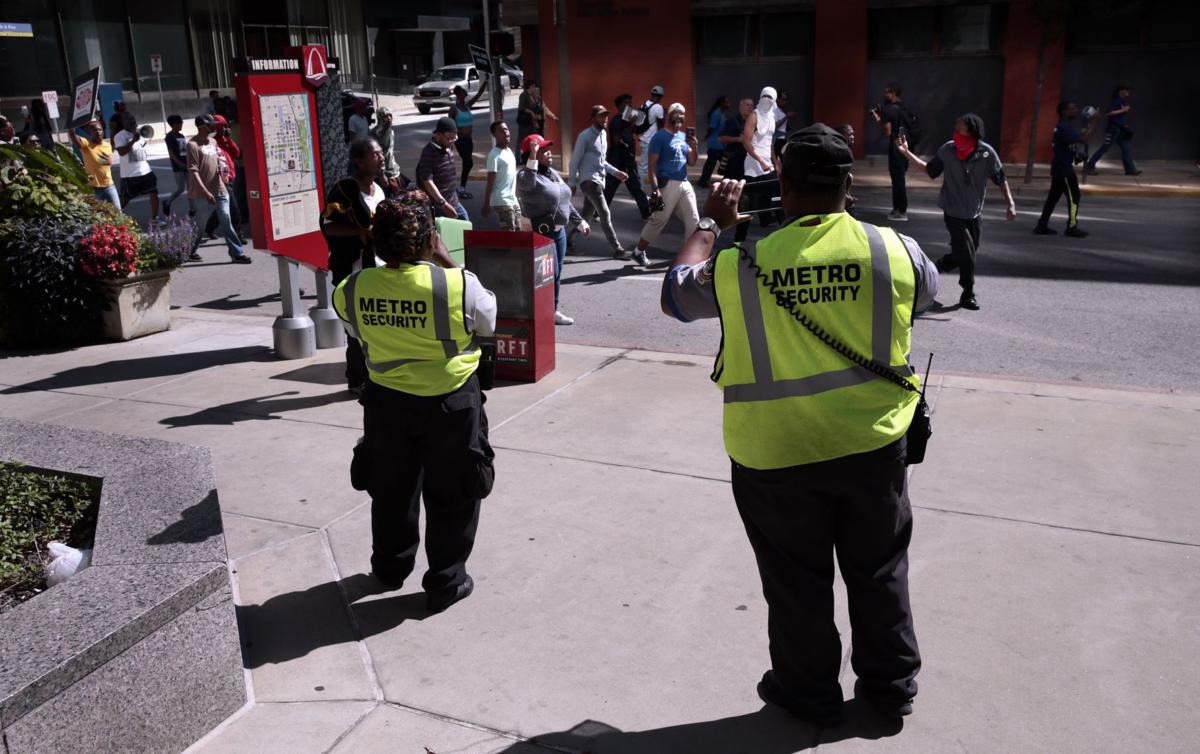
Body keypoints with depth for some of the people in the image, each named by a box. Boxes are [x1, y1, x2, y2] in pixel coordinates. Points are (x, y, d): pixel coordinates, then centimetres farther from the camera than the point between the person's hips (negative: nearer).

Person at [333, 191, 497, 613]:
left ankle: (390, 568, 41)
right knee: (452, 496, 15)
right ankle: (446, 583, 24)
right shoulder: (458, 284, -23)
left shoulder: (352, 289, -12)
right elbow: (488, 322, -3)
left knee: (392, 489, 24)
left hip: (386, 401, 4)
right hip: (450, 402, -3)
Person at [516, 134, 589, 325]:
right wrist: (533, 156, -41)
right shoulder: (525, 175, -12)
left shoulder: (553, 174, 15)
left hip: (559, 231, 9)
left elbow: (566, 202, 23)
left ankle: (553, 311, 23)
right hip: (541, 233, -9)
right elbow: (528, 182, -40)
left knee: (557, 273, 13)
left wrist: (580, 222, 24)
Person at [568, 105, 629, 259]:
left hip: (599, 180, 9)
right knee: (605, 214, -12)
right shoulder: (585, 136, -12)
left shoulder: (603, 134, 13)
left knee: (586, 215, 14)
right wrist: (571, 184, -10)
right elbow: (575, 161, -10)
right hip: (589, 180, -9)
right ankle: (618, 250, -11)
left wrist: (616, 172, 14)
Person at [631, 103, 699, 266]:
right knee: (658, 220, -3)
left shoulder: (684, 137, 15)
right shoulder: (660, 137, -7)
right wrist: (655, 189, -20)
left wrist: (694, 147, -3)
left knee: (693, 220, 4)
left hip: (685, 184, 7)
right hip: (667, 184, -7)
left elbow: (691, 162, 17)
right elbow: (652, 164, -12)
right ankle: (639, 252, 12)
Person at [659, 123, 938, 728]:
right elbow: (927, 288, 12)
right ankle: (891, 686, 38)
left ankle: (809, 693, 35)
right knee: (880, 571, 21)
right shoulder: (894, 250, -12)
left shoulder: (740, 266, -16)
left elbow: (675, 292, 3)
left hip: (775, 456, -2)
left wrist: (712, 223, 15)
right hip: (872, 447, 2)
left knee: (797, 582, 16)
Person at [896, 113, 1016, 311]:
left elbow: (1000, 179, -5)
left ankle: (936, 267, 36)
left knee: (968, 252, 11)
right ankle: (968, 295, 15)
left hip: (973, 212, 3)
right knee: (966, 253, -5)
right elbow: (930, 170, 1)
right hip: (953, 211, -3)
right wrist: (906, 152, -6)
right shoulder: (948, 150, -13)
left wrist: (1011, 204, -12)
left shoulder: (986, 152, -14)